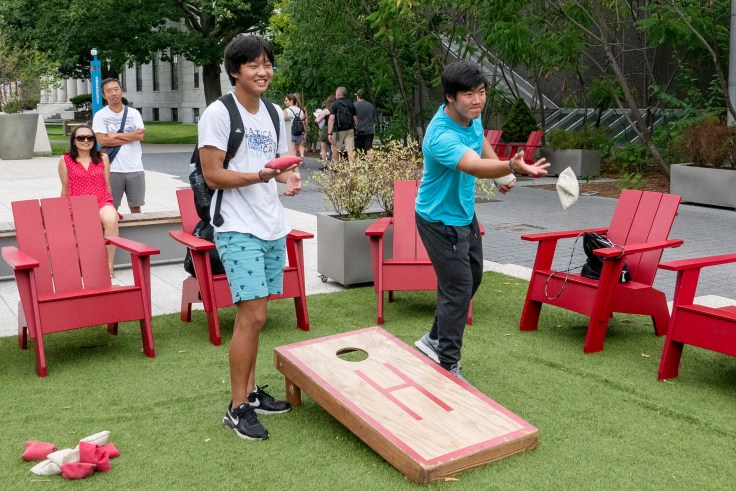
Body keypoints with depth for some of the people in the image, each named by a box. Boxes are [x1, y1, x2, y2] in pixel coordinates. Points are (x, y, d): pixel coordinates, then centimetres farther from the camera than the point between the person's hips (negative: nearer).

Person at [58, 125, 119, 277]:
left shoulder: (103, 158, 12)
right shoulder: (65, 160, 8)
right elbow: (65, 188, 13)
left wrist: (110, 205, 12)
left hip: (102, 202, 1)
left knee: (111, 220, -34)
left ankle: (109, 264, -27)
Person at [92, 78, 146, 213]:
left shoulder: (133, 113, 9)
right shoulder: (100, 115, 2)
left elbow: (140, 135, -6)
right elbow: (102, 140, -10)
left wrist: (116, 135, -8)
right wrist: (130, 138, -6)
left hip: (135, 168, 2)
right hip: (113, 169, -2)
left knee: (136, 207, 8)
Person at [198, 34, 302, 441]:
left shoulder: (274, 113, 12)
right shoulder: (218, 114, -9)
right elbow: (212, 175, -12)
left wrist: (289, 178, 0)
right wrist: (258, 176, -26)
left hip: (273, 227, 7)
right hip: (238, 229, -7)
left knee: (251, 315, 14)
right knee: (253, 315, -11)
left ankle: (250, 391, 25)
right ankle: (237, 408, 2)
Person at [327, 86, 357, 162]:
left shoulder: (334, 104, -4)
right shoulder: (351, 104, 10)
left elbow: (331, 119, -13)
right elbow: (355, 119, 8)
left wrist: (329, 133, -15)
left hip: (338, 131, -3)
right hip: (350, 130, 4)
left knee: (335, 151, 10)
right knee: (351, 150, -2)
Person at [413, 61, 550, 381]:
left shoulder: (471, 116, -6)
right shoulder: (440, 136, -34)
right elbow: (477, 167, -51)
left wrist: (504, 173, 21)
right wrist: (512, 166, -67)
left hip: (465, 213, 10)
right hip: (441, 220, -10)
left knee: (472, 277, 20)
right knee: (458, 288, -7)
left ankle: (435, 339, 37)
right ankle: (448, 366, 8)